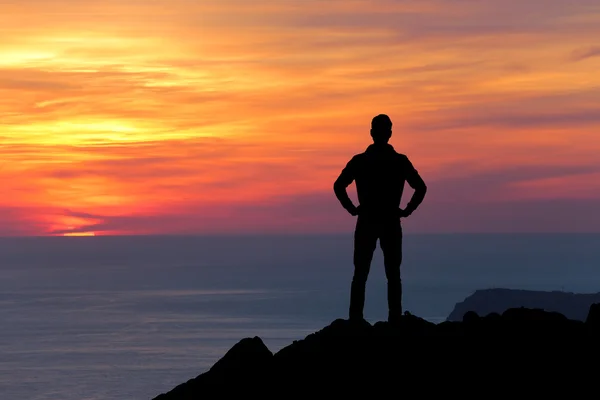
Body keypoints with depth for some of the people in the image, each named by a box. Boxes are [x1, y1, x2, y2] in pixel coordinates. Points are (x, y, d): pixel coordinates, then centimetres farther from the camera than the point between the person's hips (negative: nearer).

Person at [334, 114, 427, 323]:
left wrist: (352, 209, 0)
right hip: (391, 224, 0)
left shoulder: (359, 160, 0)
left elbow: (338, 186, -5)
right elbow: (421, 187, -2)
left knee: (360, 274, 4)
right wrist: (406, 211, 1)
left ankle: (355, 318, -1)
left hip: (366, 223, 0)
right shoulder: (400, 161, 1)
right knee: (393, 274, 4)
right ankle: (394, 318, 0)